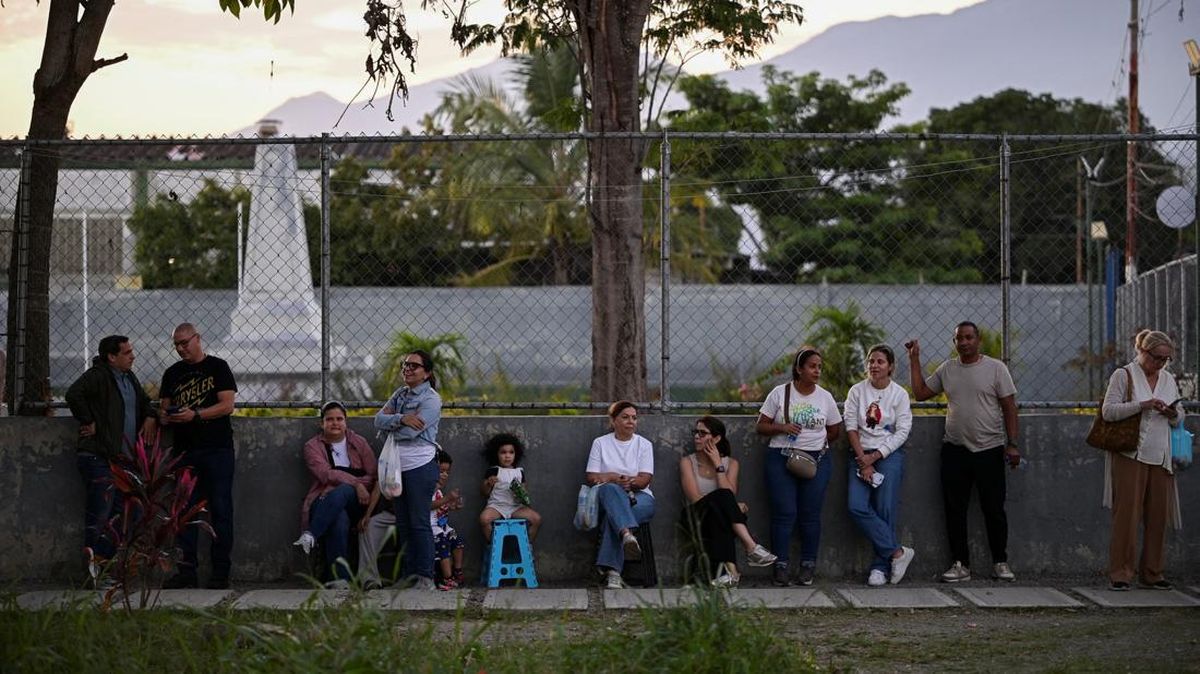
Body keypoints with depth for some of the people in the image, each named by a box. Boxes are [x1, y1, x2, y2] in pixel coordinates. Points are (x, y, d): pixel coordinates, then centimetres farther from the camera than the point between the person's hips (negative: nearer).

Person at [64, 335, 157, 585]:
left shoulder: (129, 377, 17)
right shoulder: (98, 376, -12)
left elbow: (143, 400, 33)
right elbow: (74, 395, -28)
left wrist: (149, 417, 13)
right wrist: (89, 422, -20)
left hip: (123, 458, 9)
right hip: (98, 458, -9)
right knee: (99, 513, -9)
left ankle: (103, 565, 17)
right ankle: (93, 569, -4)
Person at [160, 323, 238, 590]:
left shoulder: (218, 367, 2)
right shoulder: (172, 373, 16)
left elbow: (227, 405, -7)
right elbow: (163, 406, 17)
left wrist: (195, 415, -19)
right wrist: (164, 416, -7)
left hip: (217, 450, -4)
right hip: (185, 450, 4)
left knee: (220, 510, -3)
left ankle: (221, 572, 0)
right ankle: (186, 570, 5)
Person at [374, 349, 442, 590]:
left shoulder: (431, 399, -9)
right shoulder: (400, 394, 13)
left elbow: (410, 432, -20)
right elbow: (379, 419, 0)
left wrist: (391, 426, -2)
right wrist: (401, 418, -18)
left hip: (420, 467, -7)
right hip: (398, 467, 7)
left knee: (419, 523, -4)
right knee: (402, 524, 10)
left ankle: (425, 577, 1)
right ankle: (408, 574, 16)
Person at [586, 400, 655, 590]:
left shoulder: (644, 444, 13)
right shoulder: (600, 443, 13)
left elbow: (645, 480, 0)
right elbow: (592, 478, 4)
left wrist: (630, 482, -20)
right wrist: (614, 478, -14)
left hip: (639, 497, 0)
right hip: (609, 496, 0)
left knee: (614, 515, -36)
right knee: (610, 489, -40)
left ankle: (611, 570, -48)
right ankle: (627, 535, -65)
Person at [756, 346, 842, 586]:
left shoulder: (825, 397, 7)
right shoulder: (780, 393, 1)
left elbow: (834, 431, 16)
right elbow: (761, 426, 2)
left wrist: (815, 443, 5)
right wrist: (782, 427, -15)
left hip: (816, 460, 2)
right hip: (781, 459, -2)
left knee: (810, 514, 1)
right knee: (784, 513, -6)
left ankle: (808, 566, 9)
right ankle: (780, 566, -1)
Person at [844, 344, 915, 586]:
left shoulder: (899, 394, 1)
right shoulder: (857, 391, 6)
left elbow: (902, 432, -2)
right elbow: (851, 427, 3)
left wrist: (874, 457, -9)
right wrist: (862, 460, -7)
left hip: (889, 455, -2)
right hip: (861, 455, 2)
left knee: (885, 511, -8)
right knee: (857, 507, -15)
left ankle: (880, 567, -1)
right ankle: (898, 552, -10)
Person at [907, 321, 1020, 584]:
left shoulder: (995, 368, -2)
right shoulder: (946, 369, 9)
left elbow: (1009, 407, -3)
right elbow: (920, 392, 12)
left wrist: (1012, 444, -10)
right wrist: (914, 360, 9)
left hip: (989, 450, -3)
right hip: (955, 451, 3)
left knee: (994, 510, 2)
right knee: (955, 510, 4)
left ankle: (1000, 562, 13)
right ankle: (960, 564, 11)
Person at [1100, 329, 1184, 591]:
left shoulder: (1169, 379, 15)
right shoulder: (1124, 375, -1)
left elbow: (1179, 418, 21)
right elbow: (1108, 411, -9)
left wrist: (1173, 414, -3)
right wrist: (1142, 405, -18)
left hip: (1160, 457, 5)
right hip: (1131, 455, -5)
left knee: (1158, 515, 4)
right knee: (1127, 514, -7)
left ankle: (1152, 572, 13)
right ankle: (1120, 573, -2)